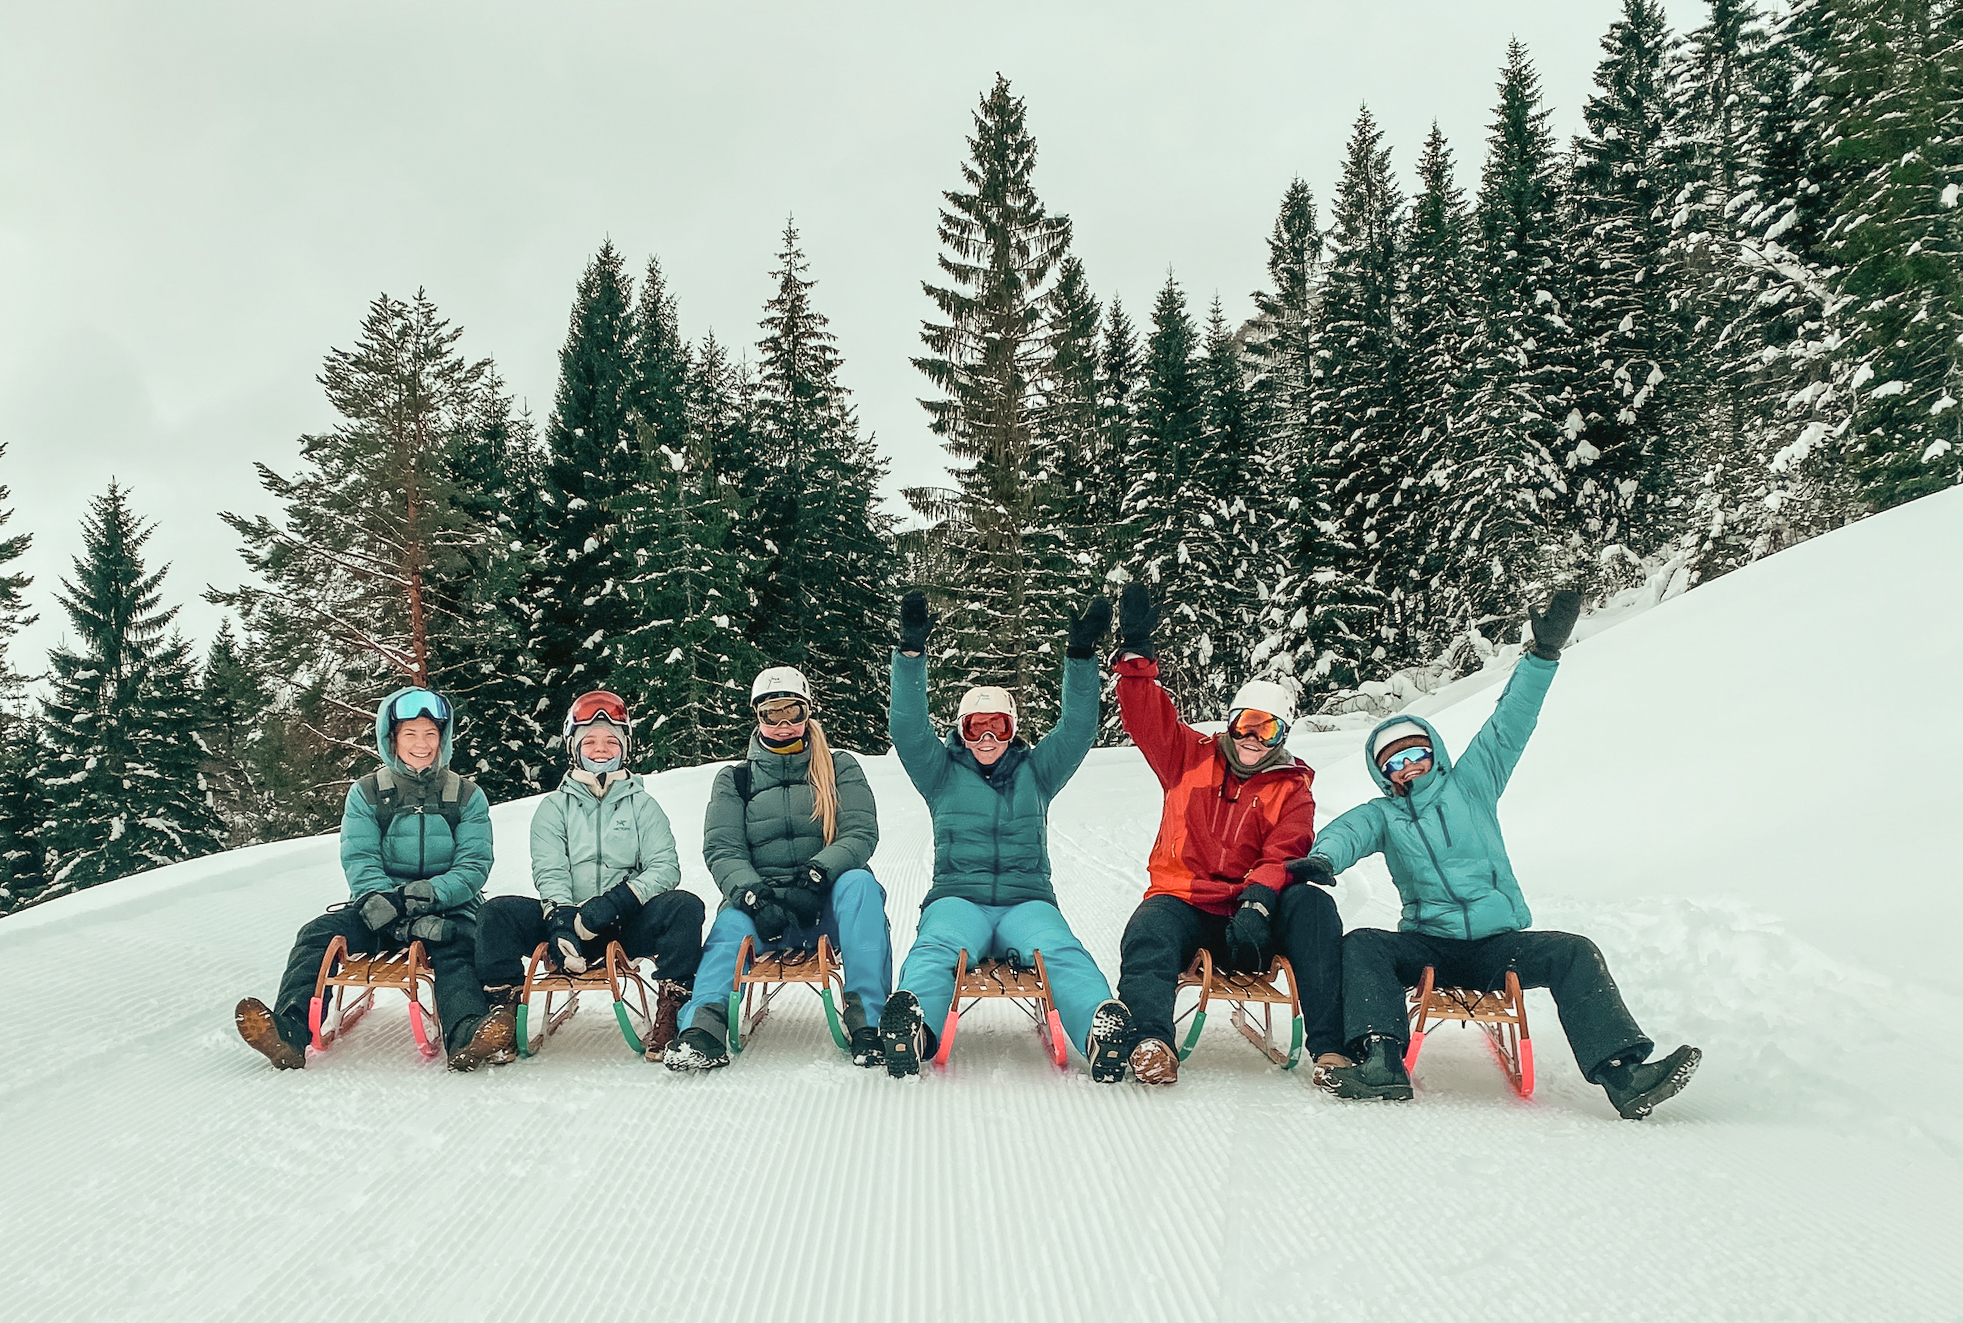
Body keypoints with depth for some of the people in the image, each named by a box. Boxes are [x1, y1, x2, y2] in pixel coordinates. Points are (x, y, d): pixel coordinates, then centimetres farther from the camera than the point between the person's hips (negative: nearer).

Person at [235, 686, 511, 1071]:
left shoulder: (467, 796, 8)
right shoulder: (367, 794, 10)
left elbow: (474, 865, -2)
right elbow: (359, 859, -2)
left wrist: (430, 895, -23)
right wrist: (382, 903, -24)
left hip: (449, 908, -3)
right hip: (379, 907, 3)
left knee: (456, 948, -35)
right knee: (318, 934, -23)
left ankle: (468, 1037, -60)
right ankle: (288, 1032, -40)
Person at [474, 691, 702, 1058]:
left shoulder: (643, 805, 13)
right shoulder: (554, 807, 13)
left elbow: (665, 868, -1)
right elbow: (549, 872, -1)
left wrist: (615, 902, -19)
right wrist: (561, 921, -23)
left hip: (627, 926, 0)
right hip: (567, 920, 1)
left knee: (685, 906, -28)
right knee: (498, 911, -22)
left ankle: (671, 1011, -28)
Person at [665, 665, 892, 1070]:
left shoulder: (840, 768, 11)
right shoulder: (734, 780, 13)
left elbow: (861, 833, -3)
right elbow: (722, 850, 0)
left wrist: (815, 875, -23)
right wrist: (754, 896, -22)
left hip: (827, 902, 0)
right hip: (763, 900, 0)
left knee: (859, 884, -33)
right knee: (732, 919, -33)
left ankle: (868, 1021, -38)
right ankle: (704, 1026, -51)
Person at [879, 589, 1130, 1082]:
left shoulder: (1035, 771, 22)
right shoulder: (943, 773, 18)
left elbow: (1077, 727, 10)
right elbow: (908, 727, 4)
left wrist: (1081, 655, -3)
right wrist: (911, 652, -9)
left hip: (1028, 901, 1)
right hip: (957, 898, -1)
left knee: (1061, 951, -33)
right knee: (936, 948, -37)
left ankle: (1103, 1029, -61)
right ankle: (912, 1024, -66)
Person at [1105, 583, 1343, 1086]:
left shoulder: (1292, 791, 11)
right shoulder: (1192, 758, 17)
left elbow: (1283, 855, -6)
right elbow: (1147, 717, 7)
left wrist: (1258, 903, -26)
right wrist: (1137, 651, -6)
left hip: (1250, 915, 0)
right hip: (1182, 903, 0)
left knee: (1312, 904, -29)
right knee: (1148, 933, -33)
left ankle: (1330, 1045, -37)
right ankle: (1150, 1039, -54)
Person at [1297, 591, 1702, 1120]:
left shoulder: (1470, 785, 12)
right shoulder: (1382, 814, 11)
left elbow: (1510, 724, 4)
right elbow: (1348, 832, -12)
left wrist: (1544, 654, -7)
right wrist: (1323, 857, -37)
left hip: (1499, 943, 0)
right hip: (1428, 945, 0)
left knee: (1574, 953, -25)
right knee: (1361, 945, -27)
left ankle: (1623, 1075, -35)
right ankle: (1381, 1061, -44)